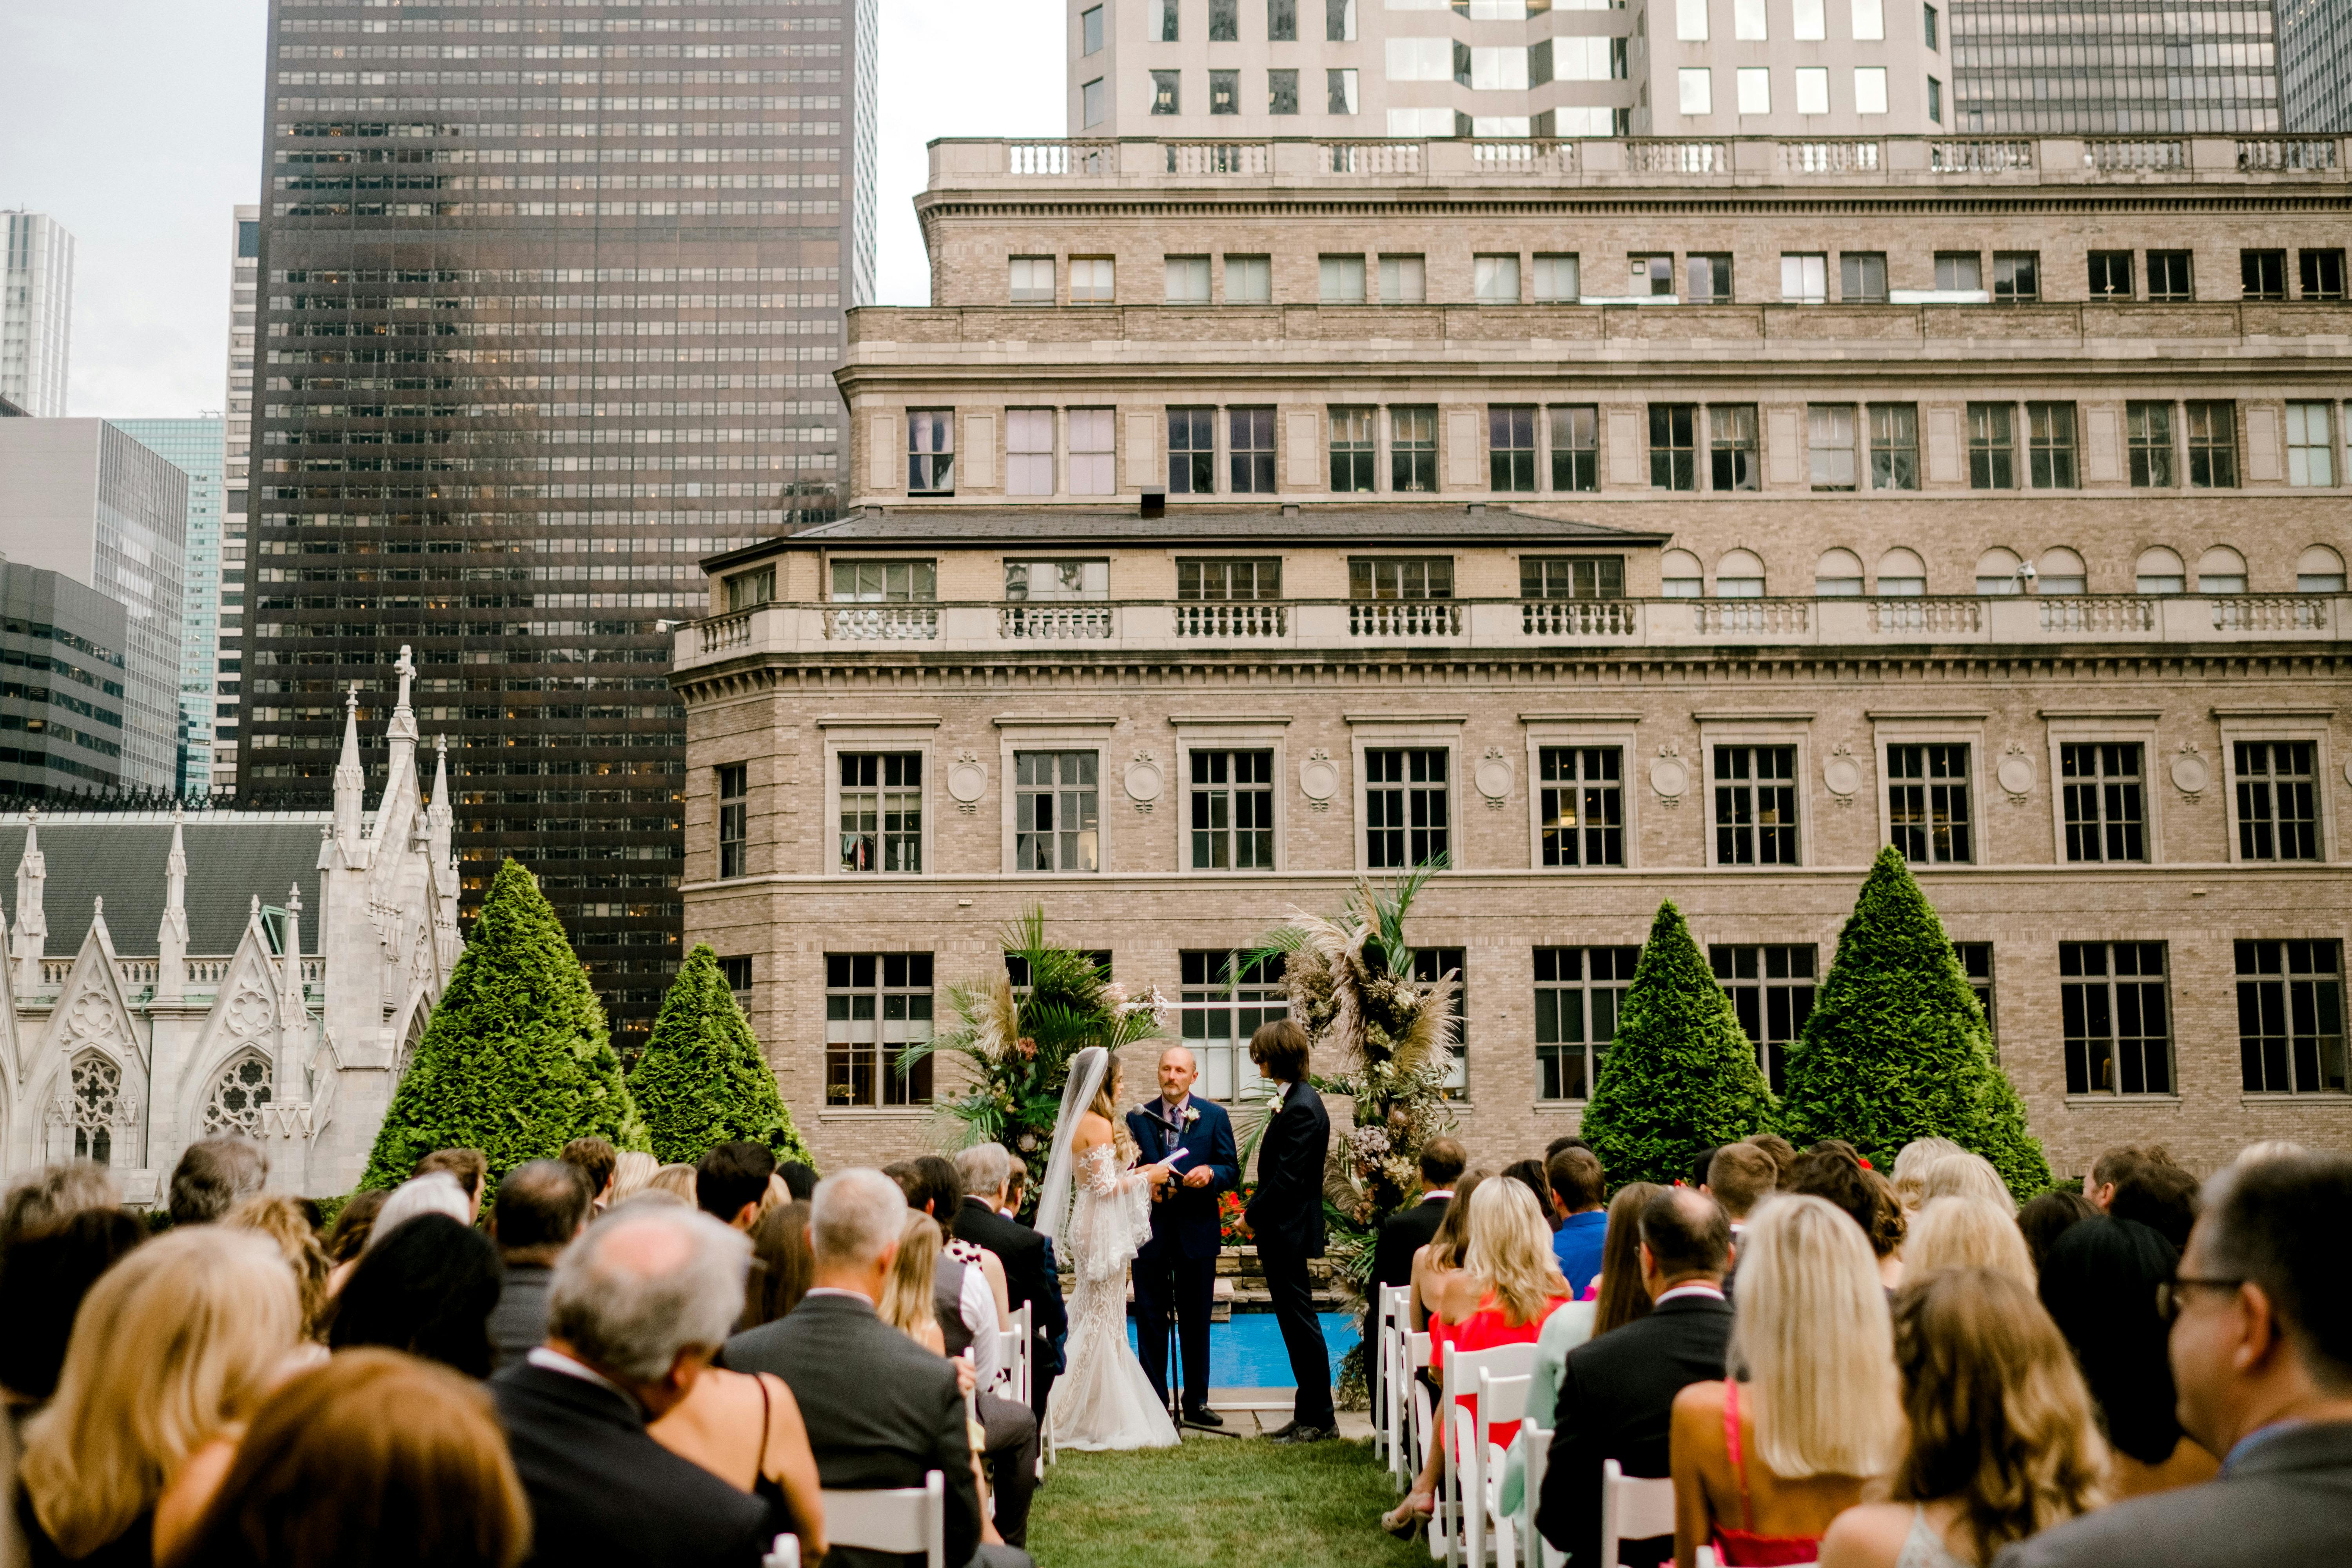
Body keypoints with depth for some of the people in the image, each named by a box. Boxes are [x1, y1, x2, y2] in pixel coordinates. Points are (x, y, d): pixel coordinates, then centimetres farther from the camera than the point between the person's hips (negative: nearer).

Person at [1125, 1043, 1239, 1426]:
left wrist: (1211, 1173, -18)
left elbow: (1233, 1171, 2)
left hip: (1197, 1232, 0)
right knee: (1151, 1320, 4)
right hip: (1151, 1231, 0)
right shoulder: (1137, 1117, 4)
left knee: (1196, 1322, 9)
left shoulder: (1215, 1116, 4)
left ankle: (1196, 1402, 19)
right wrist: (1143, 1186, -15)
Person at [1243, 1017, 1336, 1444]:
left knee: (1300, 1324, -2)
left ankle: (1319, 1420, 6)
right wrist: (1259, 1216, 10)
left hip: (1289, 1232, -10)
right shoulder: (1295, 1100, 12)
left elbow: (1286, 1178, -22)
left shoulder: (1301, 1109, -20)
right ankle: (1311, 1415, 22)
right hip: (1283, 1232, 10)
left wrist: (1252, 1215, -10)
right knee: (1296, 1323, 14)